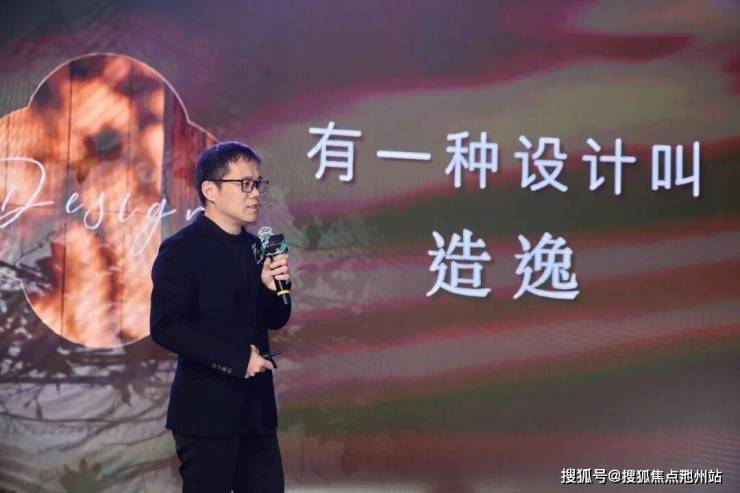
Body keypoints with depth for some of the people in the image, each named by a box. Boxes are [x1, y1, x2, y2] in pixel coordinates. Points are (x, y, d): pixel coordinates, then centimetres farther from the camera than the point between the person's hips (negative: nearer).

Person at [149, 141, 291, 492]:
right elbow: (165, 326, -19)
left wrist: (274, 287, -6)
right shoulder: (181, 250, -10)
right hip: (206, 410, -7)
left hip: (256, 407, 7)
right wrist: (236, 358, -20)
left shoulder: (256, 247, 12)